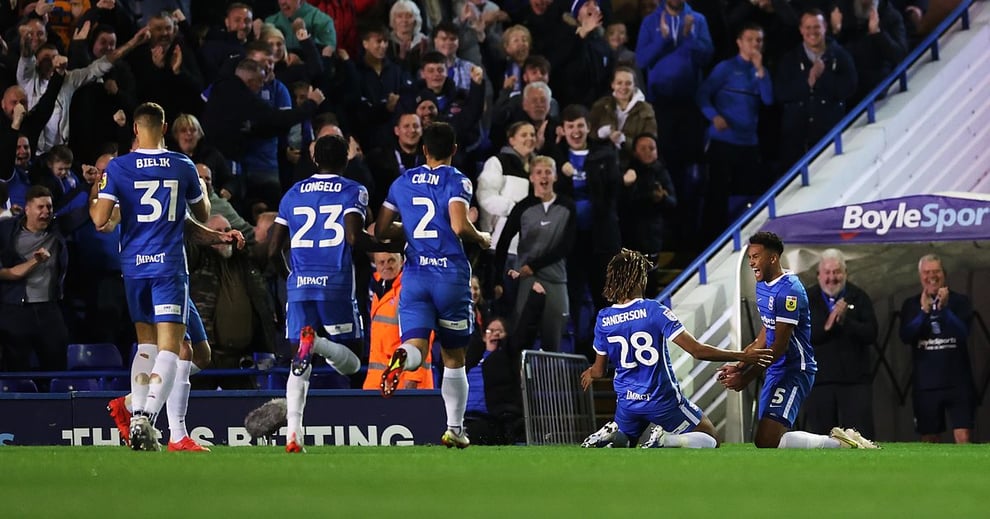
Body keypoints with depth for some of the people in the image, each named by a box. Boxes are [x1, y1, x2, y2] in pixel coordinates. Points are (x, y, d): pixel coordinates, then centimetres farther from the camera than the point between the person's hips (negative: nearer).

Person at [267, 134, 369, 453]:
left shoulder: (293, 194, 15)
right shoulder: (353, 192, 4)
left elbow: (273, 250, 14)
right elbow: (353, 237, -13)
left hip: (299, 284, 3)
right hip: (336, 283, -3)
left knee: (299, 365, 8)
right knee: (351, 363, 5)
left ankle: (293, 433, -11)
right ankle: (317, 343, -29)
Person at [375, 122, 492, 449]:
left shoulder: (402, 183, 11)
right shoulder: (457, 181, -3)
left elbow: (381, 231, 13)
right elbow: (460, 226, -18)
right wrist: (481, 238, 2)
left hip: (415, 274, 2)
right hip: (451, 274, -2)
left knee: (416, 348, -9)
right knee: (454, 357, 11)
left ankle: (401, 359, -46)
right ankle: (454, 429, 14)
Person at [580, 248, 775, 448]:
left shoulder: (603, 319, -4)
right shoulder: (654, 310, -17)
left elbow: (599, 371, 6)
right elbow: (697, 351, -17)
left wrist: (590, 373, 32)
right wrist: (742, 357, -9)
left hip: (627, 401, 4)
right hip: (662, 401, -4)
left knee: (623, 443, 29)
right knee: (711, 440, 10)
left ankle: (609, 437, -9)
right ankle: (663, 441, -19)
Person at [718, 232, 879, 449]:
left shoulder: (788, 290, -19)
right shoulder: (762, 286, 12)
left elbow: (779, 346, -20)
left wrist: (746, 378, -17)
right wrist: (739, 367, 13)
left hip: (794, 371, -10)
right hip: (776, 371, 10)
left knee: (767, 441, -20)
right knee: (765, 440, 13)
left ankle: (839, 443, -11)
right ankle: (838, 440, 15)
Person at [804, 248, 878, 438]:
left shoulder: (859, 298, 7)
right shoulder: (807, 300, 7)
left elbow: (871, 334, -4)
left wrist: (845, 321, -18)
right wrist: (826, 326, -18)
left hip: (855, 381, 0)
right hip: (819, 381, 0)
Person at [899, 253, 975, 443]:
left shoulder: (959, 301, 3)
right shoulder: (911, 305, 7)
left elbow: (963, 332, -11)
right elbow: (906, 337, -5)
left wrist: (944, 308, -23)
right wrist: (924, 312, -17)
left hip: (957, 382, -2)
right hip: (925, 383, 2)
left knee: (963, 438, -13)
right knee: (929, 440, 8)